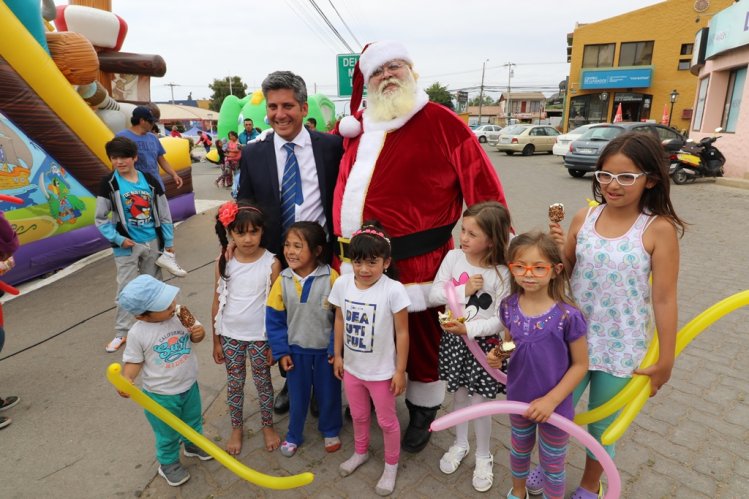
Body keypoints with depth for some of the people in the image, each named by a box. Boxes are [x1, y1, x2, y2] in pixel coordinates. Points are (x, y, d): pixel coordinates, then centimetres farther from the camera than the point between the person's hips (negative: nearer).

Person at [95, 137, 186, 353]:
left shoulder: (150, 181, 0)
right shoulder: (109, 184, -6)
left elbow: (164, 213, 4)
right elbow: (100, 218, -3)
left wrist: (169, 242, 4)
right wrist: (118, 239, -14)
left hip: (153, 242, 3)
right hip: (127, 245, -2)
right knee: (126, 289, 1)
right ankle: (121, 332, 13)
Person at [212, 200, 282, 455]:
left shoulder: (271, 263, -15)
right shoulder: (224, 262, -8)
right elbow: (217, 303, 0)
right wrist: (216, 340, 4)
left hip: (260, 336, -2)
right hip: (230, 335, 2)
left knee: (263, 382, 16)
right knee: (234, 383, 18)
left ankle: (268, 426, 39)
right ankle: (236, 428, 41)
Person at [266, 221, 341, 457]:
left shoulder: (331, 277, -20)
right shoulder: (282, 280, -12)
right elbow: (274, 319, -5)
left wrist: (337, 348, -12)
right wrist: (281, 351, -6)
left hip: (326, 349, -1)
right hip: (296, 350, 2)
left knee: (328, 393, 19)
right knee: (297, 395, 20)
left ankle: (330, 431, 45)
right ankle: (293, 435, 43)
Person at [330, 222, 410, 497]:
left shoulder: (393, 290, -25)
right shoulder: (342, 284, -12)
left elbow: (402, 333, -17)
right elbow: (340, 320, 2)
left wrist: (400, 370, -13)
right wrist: (338, 355, 7)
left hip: (382, 371, -4)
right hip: (352, 366, 4)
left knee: (387, 421, 18)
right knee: (358, 416, 27)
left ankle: (391, 466, 43)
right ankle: (360, 453, 54)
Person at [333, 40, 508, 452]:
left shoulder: (440, 123, -6)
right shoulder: (357, 127, 11)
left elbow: (481, 183, -6)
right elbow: (344, 183, 17)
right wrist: (342, 243, 9)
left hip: (413, 260, -5)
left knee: (421, 338, 12)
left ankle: (422, 411, 36)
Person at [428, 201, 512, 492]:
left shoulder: (501, 273, -17)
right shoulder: (453, 257, -9)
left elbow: (501, 320, -16)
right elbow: (433, 295, -8)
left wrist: (469, 328, -28)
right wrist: (463, 290, -21)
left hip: (483, 345, -3)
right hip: (453, 340, 3)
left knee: (480, 403, 8)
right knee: (458, 396, 20)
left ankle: (483, 457, 35)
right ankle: (460, 444, 45)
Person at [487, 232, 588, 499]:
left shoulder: (567, 316, -25)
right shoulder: (508, 307, -13)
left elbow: (580, 364, -14)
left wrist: (551, 400, -19)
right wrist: (497, 356, -17)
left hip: (555, 406, -4)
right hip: (518, 399, 4)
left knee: (552, 464, 19)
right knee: (519, 450, 29)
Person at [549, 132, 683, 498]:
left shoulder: (659, 229, -14)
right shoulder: (584, 218, -5)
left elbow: (664, 299, -10)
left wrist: (666, 360, -5)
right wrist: (559, 251, -16)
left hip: (621, 347, -2)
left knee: (602, 424, 17)